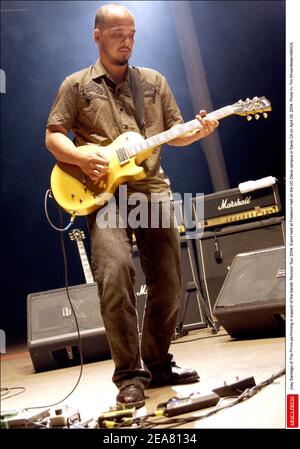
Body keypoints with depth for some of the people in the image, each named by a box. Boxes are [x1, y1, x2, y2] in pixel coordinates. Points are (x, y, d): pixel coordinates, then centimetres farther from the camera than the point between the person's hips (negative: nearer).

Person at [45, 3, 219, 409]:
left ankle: (157, 363, 20)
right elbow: (53, 135, 7)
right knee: (115, 272, -23)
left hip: (153, 188, 4)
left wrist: (199, 131, -4)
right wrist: (81, 157, -12)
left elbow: (174, 132, 18)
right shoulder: (77, 85, 10)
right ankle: (130, 375, -12)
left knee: (168, 281, 2)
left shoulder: (155, 81, 18)